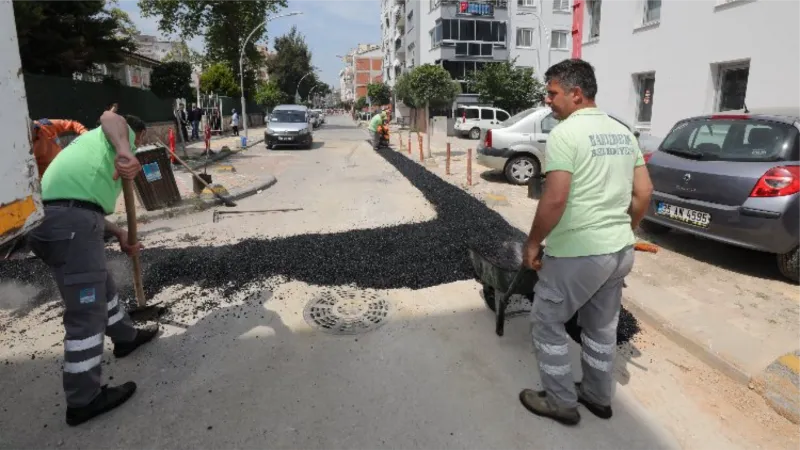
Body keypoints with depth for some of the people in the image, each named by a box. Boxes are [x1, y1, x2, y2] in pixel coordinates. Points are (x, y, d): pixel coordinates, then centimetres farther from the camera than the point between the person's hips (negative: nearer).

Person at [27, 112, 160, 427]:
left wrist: (119, 234, 35)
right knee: (87, 311, -4)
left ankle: (125, 337, 48)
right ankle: (83, 400, 4)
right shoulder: (122, 133, 13)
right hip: (72, 223, -10)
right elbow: (110, 118, -15)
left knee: (102, 285, 27)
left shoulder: (95, 140, 37)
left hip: (62, 215, 10)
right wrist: (125, 152, -34)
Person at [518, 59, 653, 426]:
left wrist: (533, 243, -12)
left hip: (577, 253, -8)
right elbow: (643, 193, 11)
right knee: (602, 327, 22)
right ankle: (598, 396, 38)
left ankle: (560, 401, 22)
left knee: (547, 322, 11)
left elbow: (555, 200, -24)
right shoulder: (623, 132, 9)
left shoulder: (565, 133, -16)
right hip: (620, 250, 8)